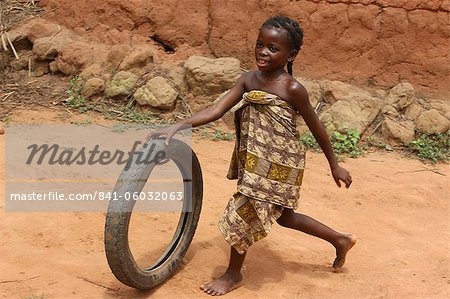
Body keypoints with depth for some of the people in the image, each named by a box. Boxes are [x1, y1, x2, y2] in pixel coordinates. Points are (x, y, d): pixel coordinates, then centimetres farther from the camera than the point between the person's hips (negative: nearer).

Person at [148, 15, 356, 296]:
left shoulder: (292, 89, -18)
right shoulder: (248, 80, -1)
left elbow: (317, 128, -9)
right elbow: (216, 110, -10)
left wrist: (335, 166, 0)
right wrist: (176, 127, -21)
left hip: (278, 166, -7)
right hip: (255, 161, 7)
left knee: (241, 214, 0)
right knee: (284, 217, 22)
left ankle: (234, 274, 25)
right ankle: (340, 239, 41)